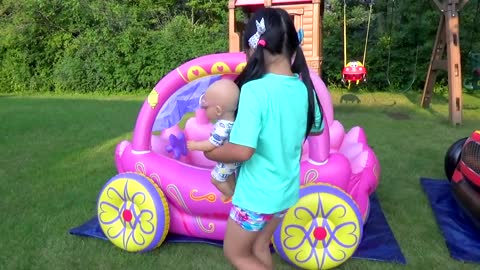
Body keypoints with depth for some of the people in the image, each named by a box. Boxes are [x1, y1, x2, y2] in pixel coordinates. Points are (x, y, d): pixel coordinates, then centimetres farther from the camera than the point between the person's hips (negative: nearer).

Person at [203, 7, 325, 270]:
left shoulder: (255, 90, -26)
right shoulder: (304, 87, -5)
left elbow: (242, 150, -30)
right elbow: (316, 128, 11)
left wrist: (211, 152, -12)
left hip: (256, 194, -7)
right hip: (286, 190, 7)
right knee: (259, 248, 27)